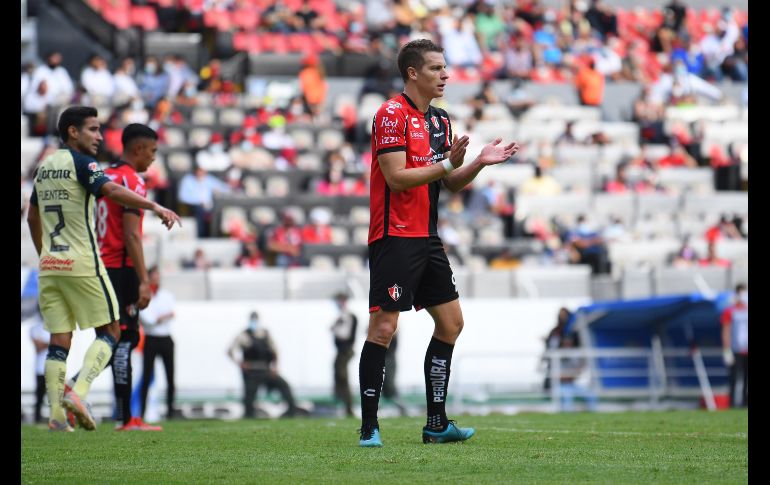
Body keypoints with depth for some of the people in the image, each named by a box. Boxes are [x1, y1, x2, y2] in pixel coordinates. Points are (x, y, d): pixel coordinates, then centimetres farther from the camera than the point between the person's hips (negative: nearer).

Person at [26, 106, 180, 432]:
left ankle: (56, 414, -2)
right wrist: (154, 206, -34)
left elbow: (32, 217, 24)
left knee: (59, 340, 6)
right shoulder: (81, 163, -8)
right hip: (82, 264, -7)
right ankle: (78, 393, -14)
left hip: (49, 265, 7)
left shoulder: (44, 167, 15)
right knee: (108, 331, 3)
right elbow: (111, 190, -26)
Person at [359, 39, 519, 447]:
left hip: (426, 238, 9)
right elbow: (396, 177, -18)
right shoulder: (392, 114, -11)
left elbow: (452, 183, 18)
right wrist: (446, 164, -22)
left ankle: (437, 424, 15)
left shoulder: (440, 120, 15)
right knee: (384, 327, -10)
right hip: (394, 238, -9)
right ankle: (369, 427, -5)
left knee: (451, 322, 9)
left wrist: (479, 163, 2)